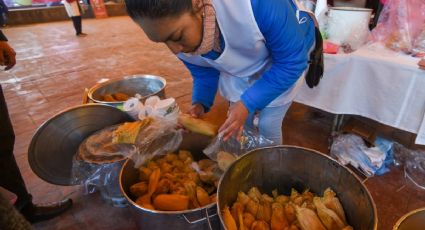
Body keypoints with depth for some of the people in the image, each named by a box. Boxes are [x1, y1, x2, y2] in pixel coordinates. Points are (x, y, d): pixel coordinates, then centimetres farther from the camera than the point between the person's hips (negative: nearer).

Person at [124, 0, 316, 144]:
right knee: (240, 126, 6)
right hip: (239, 71, 4)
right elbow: (203, 73, -4)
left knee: (268, 126, -2)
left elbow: (292, 61, -30)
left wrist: (248, 103, -35)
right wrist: (200, 103, -22)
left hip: (282, 64, -3)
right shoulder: (176, 33, -22)